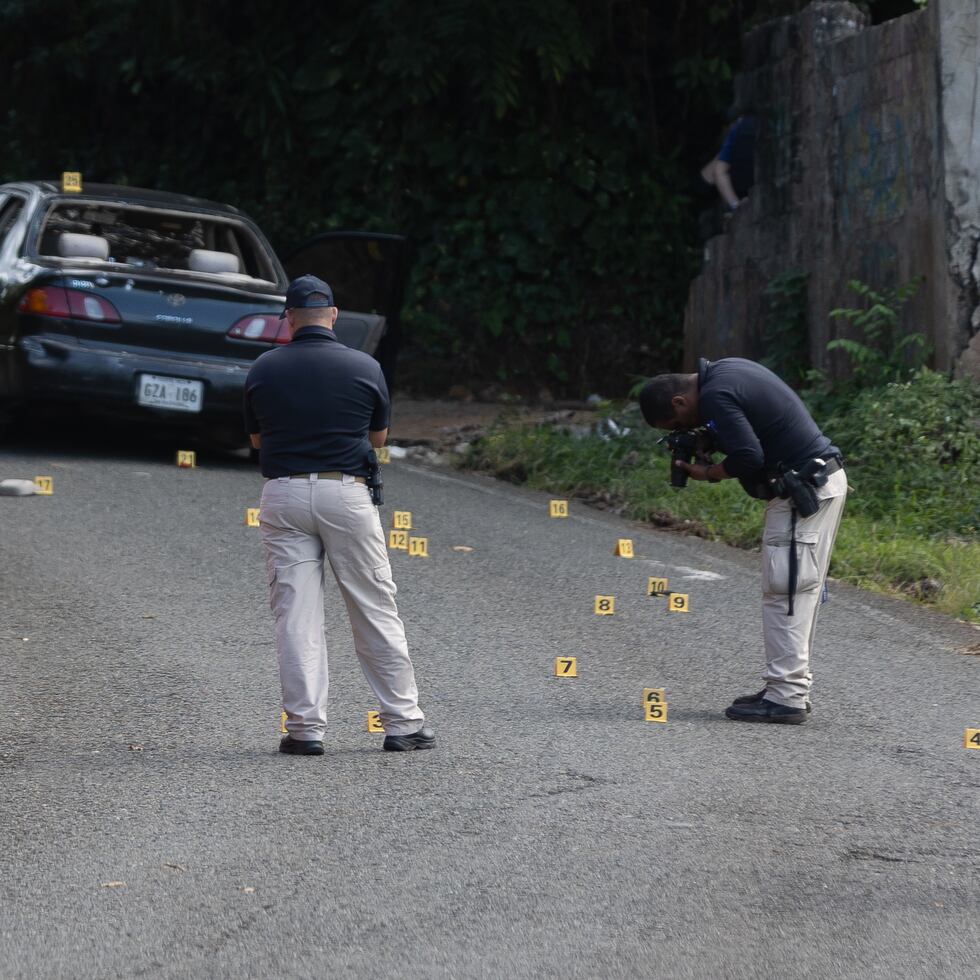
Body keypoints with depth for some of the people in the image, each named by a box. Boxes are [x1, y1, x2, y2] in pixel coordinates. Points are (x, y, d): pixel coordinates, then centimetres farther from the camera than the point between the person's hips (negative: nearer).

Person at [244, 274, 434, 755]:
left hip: (283, 495, 1)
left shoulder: (264, 369, 1)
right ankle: (403, 722, 12)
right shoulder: (364, 367, -1)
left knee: (295, 615, 3)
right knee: (375, 610, 7)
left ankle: (304, 728, -1)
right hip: (345, 494, -1)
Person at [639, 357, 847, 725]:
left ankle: (785, 698, -7)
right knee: (799, 591, 13)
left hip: (804, 491, -10)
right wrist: (708, 443, 11)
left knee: (786, 591, -8)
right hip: (825, 478, 10)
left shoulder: (715, 397, -16)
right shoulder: (724, 371, 15)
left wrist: (708, 473, -6)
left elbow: (748, 457, -24)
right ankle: (792, 689, 18)